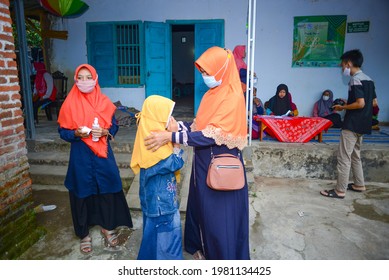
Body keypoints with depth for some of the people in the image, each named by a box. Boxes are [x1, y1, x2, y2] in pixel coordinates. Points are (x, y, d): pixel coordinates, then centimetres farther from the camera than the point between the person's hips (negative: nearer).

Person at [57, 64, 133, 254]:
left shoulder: (104, 102, 1)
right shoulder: (70, 104, -3)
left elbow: (114, 126, 5)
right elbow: (63, 132, 0)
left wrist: (104, 132, -15)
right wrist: (77, 133, -20)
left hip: (102, 154, 1)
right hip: (80, 156, -1)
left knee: (106, 189, 7)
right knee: (82, 192, 7)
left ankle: (108, 227, 29)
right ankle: (84, 234, 26)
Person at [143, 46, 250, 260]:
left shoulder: (233, 97, -19)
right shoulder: (212, 94, 9)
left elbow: (212, 135, -26)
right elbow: (199, 125, 10)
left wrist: (170, 137, -27)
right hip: (205, 161, 8)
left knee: (221, 215, 7)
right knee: (203, 207, 21)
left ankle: (226, 257, 29)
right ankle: (204, 248, 43)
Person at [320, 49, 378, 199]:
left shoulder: (355, 80, -16)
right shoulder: (368, 79, 12)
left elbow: (360, 103, -23)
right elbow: (374, 102, 16)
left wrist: (342, 107, -9)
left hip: (352, 124, -10)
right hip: (362, 124, 10)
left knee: (344, 158, -5)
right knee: (355, 155, 20)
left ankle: (340, 191, -1)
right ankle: (359, 184, 29)